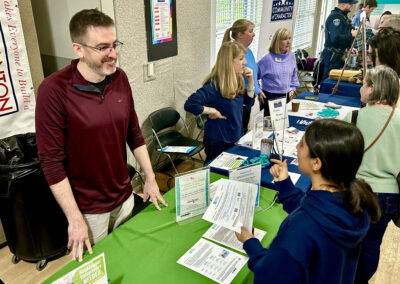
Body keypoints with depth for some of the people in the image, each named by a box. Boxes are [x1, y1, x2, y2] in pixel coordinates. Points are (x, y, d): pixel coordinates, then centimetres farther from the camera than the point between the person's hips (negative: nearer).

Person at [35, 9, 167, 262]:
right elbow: (52, 161, -17)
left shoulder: (120, 78, -4)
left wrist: (150, 178, 6)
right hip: (88, 208, -4)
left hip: (125, 197, 5)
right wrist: (75, 218, -15)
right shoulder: (54, 90, -20)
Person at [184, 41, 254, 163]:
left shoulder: (237, 80, 0)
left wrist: (250, 81, 0)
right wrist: (212, 111, -24)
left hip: (236, 137, 8)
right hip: (218, 141, -8)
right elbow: (190, 104, -33)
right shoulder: (214, 85, -25)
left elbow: (247, 101, 13)